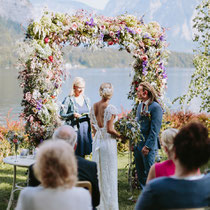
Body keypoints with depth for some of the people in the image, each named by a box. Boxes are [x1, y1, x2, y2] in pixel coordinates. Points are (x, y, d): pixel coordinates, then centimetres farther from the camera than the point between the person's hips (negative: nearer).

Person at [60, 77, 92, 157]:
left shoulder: (86, 99, 13)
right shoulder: (69, 100, -4)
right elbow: (62, 115, -6)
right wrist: (73, 115, -22)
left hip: (86, 129, 5)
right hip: (74, 129, -5)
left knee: (83, 153, 6)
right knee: (74, 154, -7)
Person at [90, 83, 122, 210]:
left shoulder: (94, 107, 4)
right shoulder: (110, 108, -15)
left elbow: (93, 127, 11)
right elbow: (110, 129, -18)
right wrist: (120, 136, -3)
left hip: (97, 141, 6)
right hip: (108, 142, -6)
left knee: (98, 173, 14)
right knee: (109, 174, 2)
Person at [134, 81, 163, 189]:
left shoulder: (155, 107, -14)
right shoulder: (140, 106, 12)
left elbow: (155, 129, -17)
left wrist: (147, 146, -17)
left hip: (148, 147, -8)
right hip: (138, 145, 8)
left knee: (149, 173, -1)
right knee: (140, 173, 14)